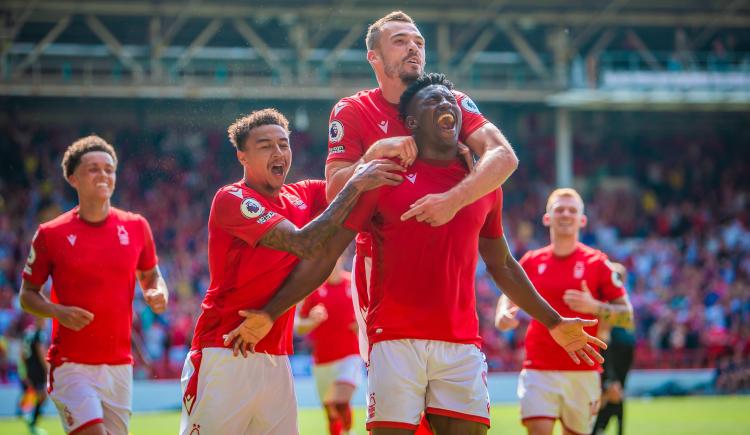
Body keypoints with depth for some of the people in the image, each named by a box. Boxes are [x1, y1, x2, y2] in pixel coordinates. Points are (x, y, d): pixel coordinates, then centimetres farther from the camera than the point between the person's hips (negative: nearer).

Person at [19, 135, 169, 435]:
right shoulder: (51, 234, -3)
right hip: (71, 363, -4)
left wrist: (158, 294, -3)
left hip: (120, 365, 4)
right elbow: (27, 294, 5)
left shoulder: (136, 227, 6)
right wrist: (58, 311, -15)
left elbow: (150, 275, 20)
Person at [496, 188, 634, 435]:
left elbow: (627, 317, 1)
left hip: (583, 372, 0)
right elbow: (509, 296, 22)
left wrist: (594, 307, -17)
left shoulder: (598, 263, 1)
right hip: (538, 369, 0)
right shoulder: (531, 262, 7)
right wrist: (502, 316, -2)